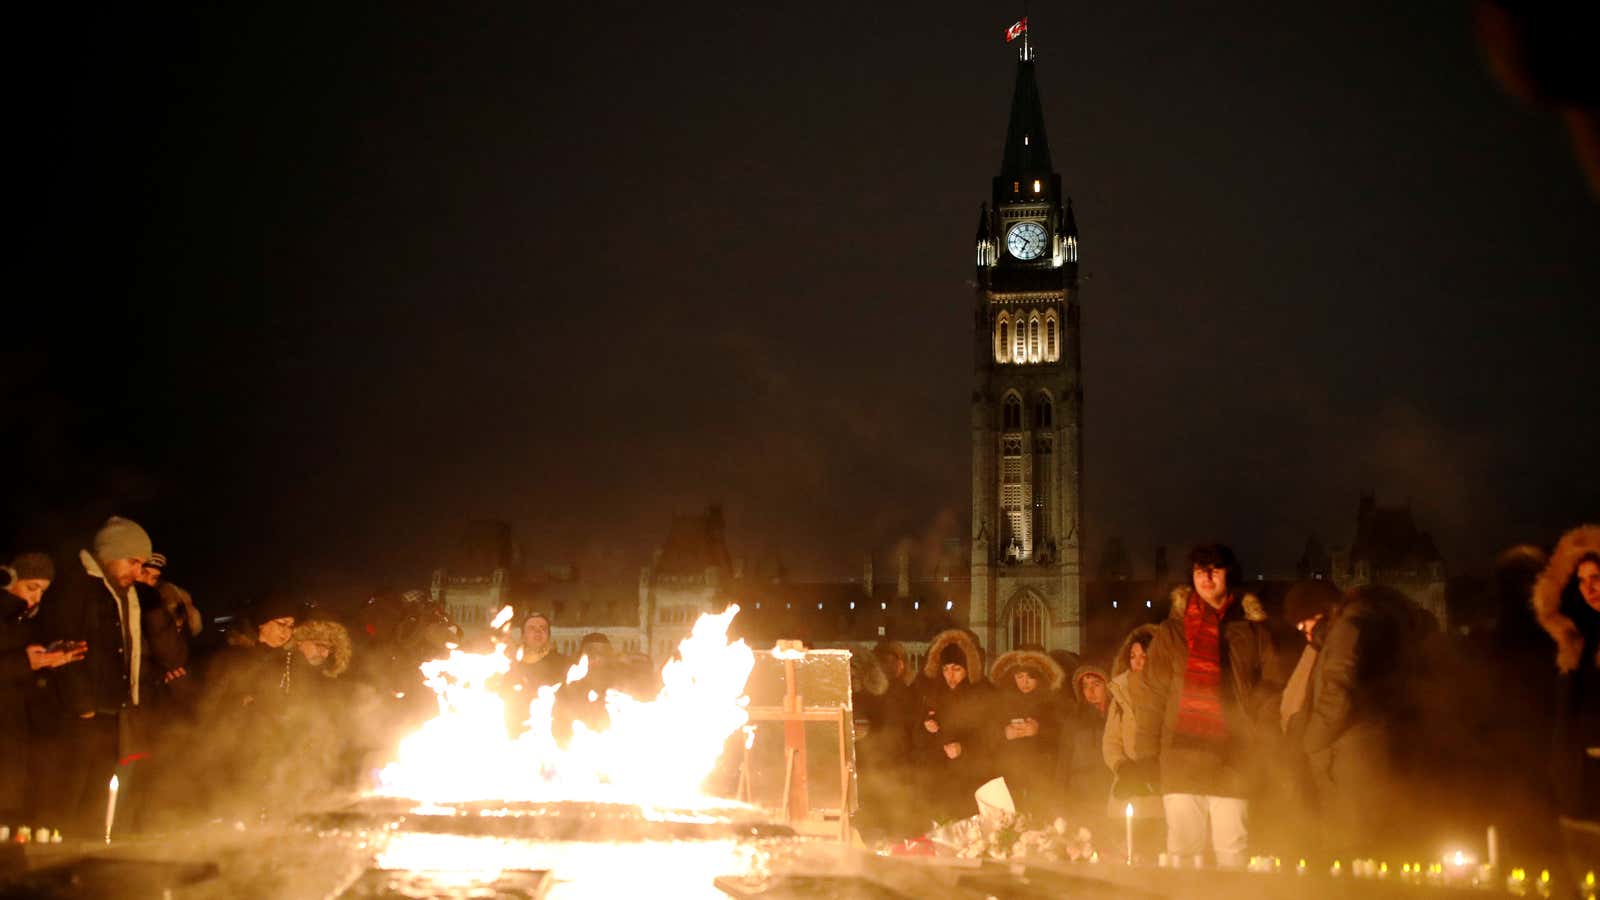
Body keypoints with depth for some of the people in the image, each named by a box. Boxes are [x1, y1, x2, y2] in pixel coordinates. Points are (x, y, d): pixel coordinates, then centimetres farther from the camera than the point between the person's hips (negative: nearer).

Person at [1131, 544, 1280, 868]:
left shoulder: (1252, 629, 10)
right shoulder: (1172, 630, 10)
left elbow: (1270, 686, 9)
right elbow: (1149, 693, 8)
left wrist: (1253, 730, -4)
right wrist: (1147, 753, 1)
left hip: (1233, 761, 0)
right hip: (1181, 759, 1)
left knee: (1232, 851, -5)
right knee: (1182, 851, -1)